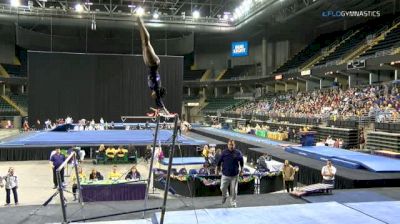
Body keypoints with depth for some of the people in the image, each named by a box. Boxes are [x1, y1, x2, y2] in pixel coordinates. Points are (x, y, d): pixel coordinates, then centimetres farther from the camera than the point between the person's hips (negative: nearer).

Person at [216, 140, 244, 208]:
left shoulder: (238, 153, -4)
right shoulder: (224, 152, -6)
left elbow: (241, 162, 10)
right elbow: (219, 162, 4)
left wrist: (241, 170, 13)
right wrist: (217, 170, 9)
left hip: (235, 175, 0)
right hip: (225, 174, 0)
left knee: (234, 190, 5)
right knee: (223, 188, 8)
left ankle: (233, 202, 24)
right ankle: (225, 196, 41)